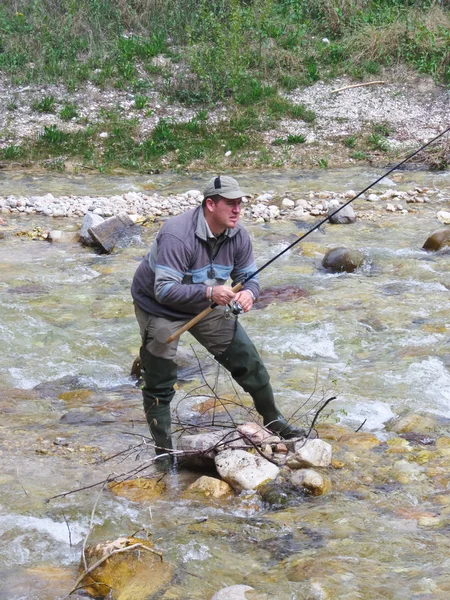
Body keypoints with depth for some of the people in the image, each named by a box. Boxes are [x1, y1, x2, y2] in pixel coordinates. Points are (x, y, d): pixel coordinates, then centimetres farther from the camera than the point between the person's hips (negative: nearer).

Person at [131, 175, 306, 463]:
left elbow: (249, 277, -3)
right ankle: (164, 453, 11)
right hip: (159, 308, -6)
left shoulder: (238, 236, -12)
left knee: (248, 360, 5)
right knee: (159, 385, -3)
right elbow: (164, 290, -37)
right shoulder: (177, 236, -35)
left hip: (206, 307, 6)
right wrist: (208, 293, -48)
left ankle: (273, 421, 25)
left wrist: (249, 293, -28)